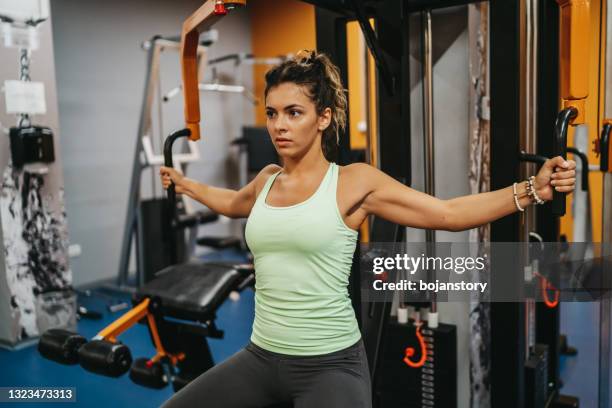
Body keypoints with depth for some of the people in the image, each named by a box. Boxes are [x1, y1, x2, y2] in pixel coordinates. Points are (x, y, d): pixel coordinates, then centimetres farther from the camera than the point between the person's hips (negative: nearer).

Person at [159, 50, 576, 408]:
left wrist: (533, 190, -17)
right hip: (262, 356, 6)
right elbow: (233, 203, 30)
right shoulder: (267, 179, 6)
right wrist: (181, 181, 40)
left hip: (330, 364, -5)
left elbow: (448, 213, -8)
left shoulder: (354, 181, -9)